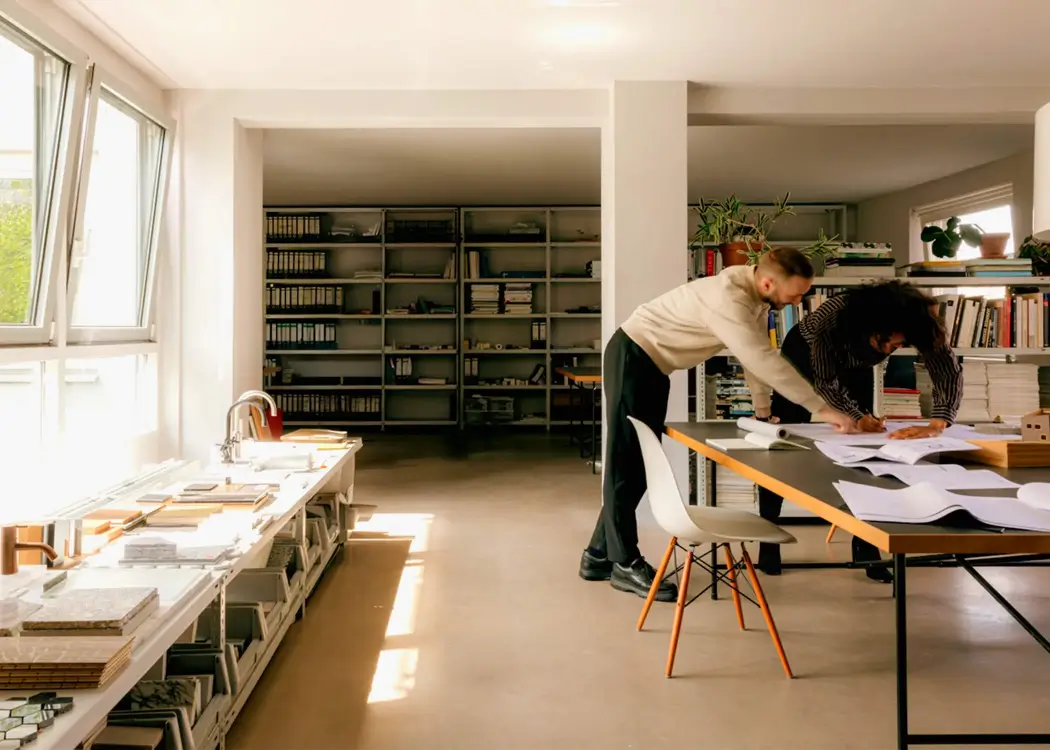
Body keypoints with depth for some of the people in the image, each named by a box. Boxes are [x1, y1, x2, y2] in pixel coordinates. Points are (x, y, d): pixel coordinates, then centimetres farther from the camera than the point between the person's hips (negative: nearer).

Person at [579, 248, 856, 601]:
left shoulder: (757, 292, -2)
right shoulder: (728, 298, -31)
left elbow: (757, 354, 7)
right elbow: (764, 359, -35)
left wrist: (762, 408, 4)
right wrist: (822, 409, -33)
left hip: (653, 365, 10)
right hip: (631, 356, -10)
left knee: (642, 462, 11)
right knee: (626, 462, -6)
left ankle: (599, 555, 20)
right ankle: (626, 563, 2)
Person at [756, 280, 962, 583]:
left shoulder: (919, 321, -35)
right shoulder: (832, 315, -42)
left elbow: (950, 372, -35)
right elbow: (824, 380, -29)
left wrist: (936, 424, -51)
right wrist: (856, 417, -40)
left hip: (857, 367, 3)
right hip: (805, 354, -3)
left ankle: (865, 545, 8)